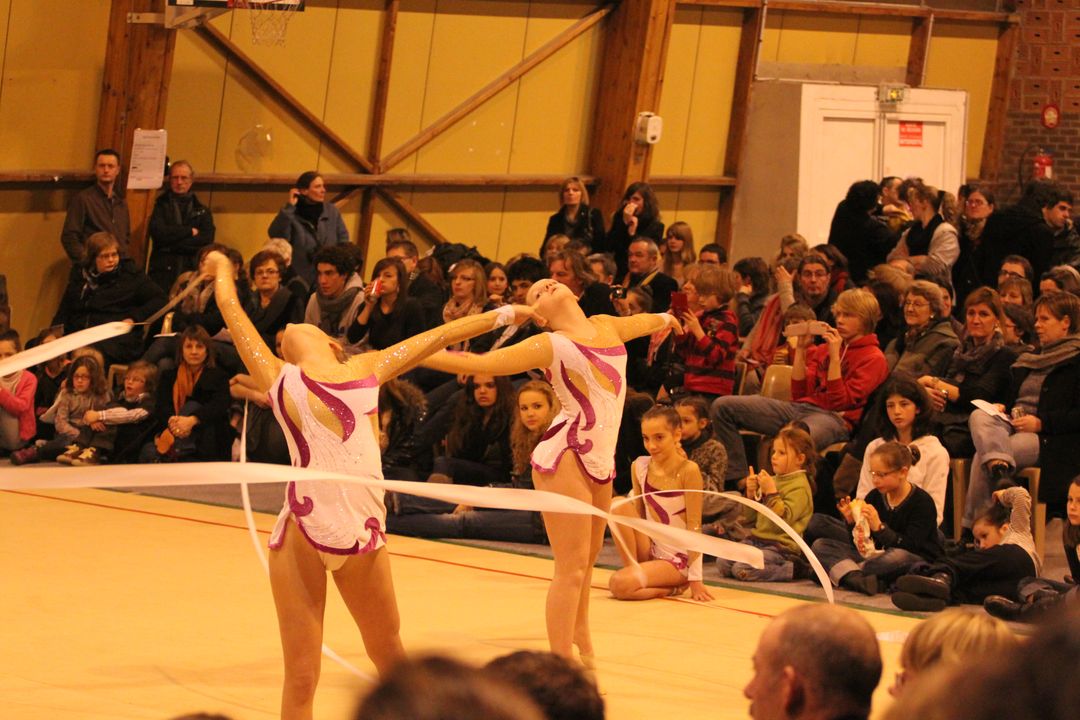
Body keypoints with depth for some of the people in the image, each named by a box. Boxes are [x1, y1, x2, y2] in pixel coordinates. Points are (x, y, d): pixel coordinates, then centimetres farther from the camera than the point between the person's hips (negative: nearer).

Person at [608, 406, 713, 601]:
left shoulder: (688, 470, -15)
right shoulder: (640, 467, 0)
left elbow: (694, 526, -14)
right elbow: (638, 515, 10)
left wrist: (695, 579, -14)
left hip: (677, 560, -5)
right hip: (649, 552, 5)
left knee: (620, 584, -28)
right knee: (619, 506, -19)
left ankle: (672, 588, -2)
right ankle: (633, 570, -8)